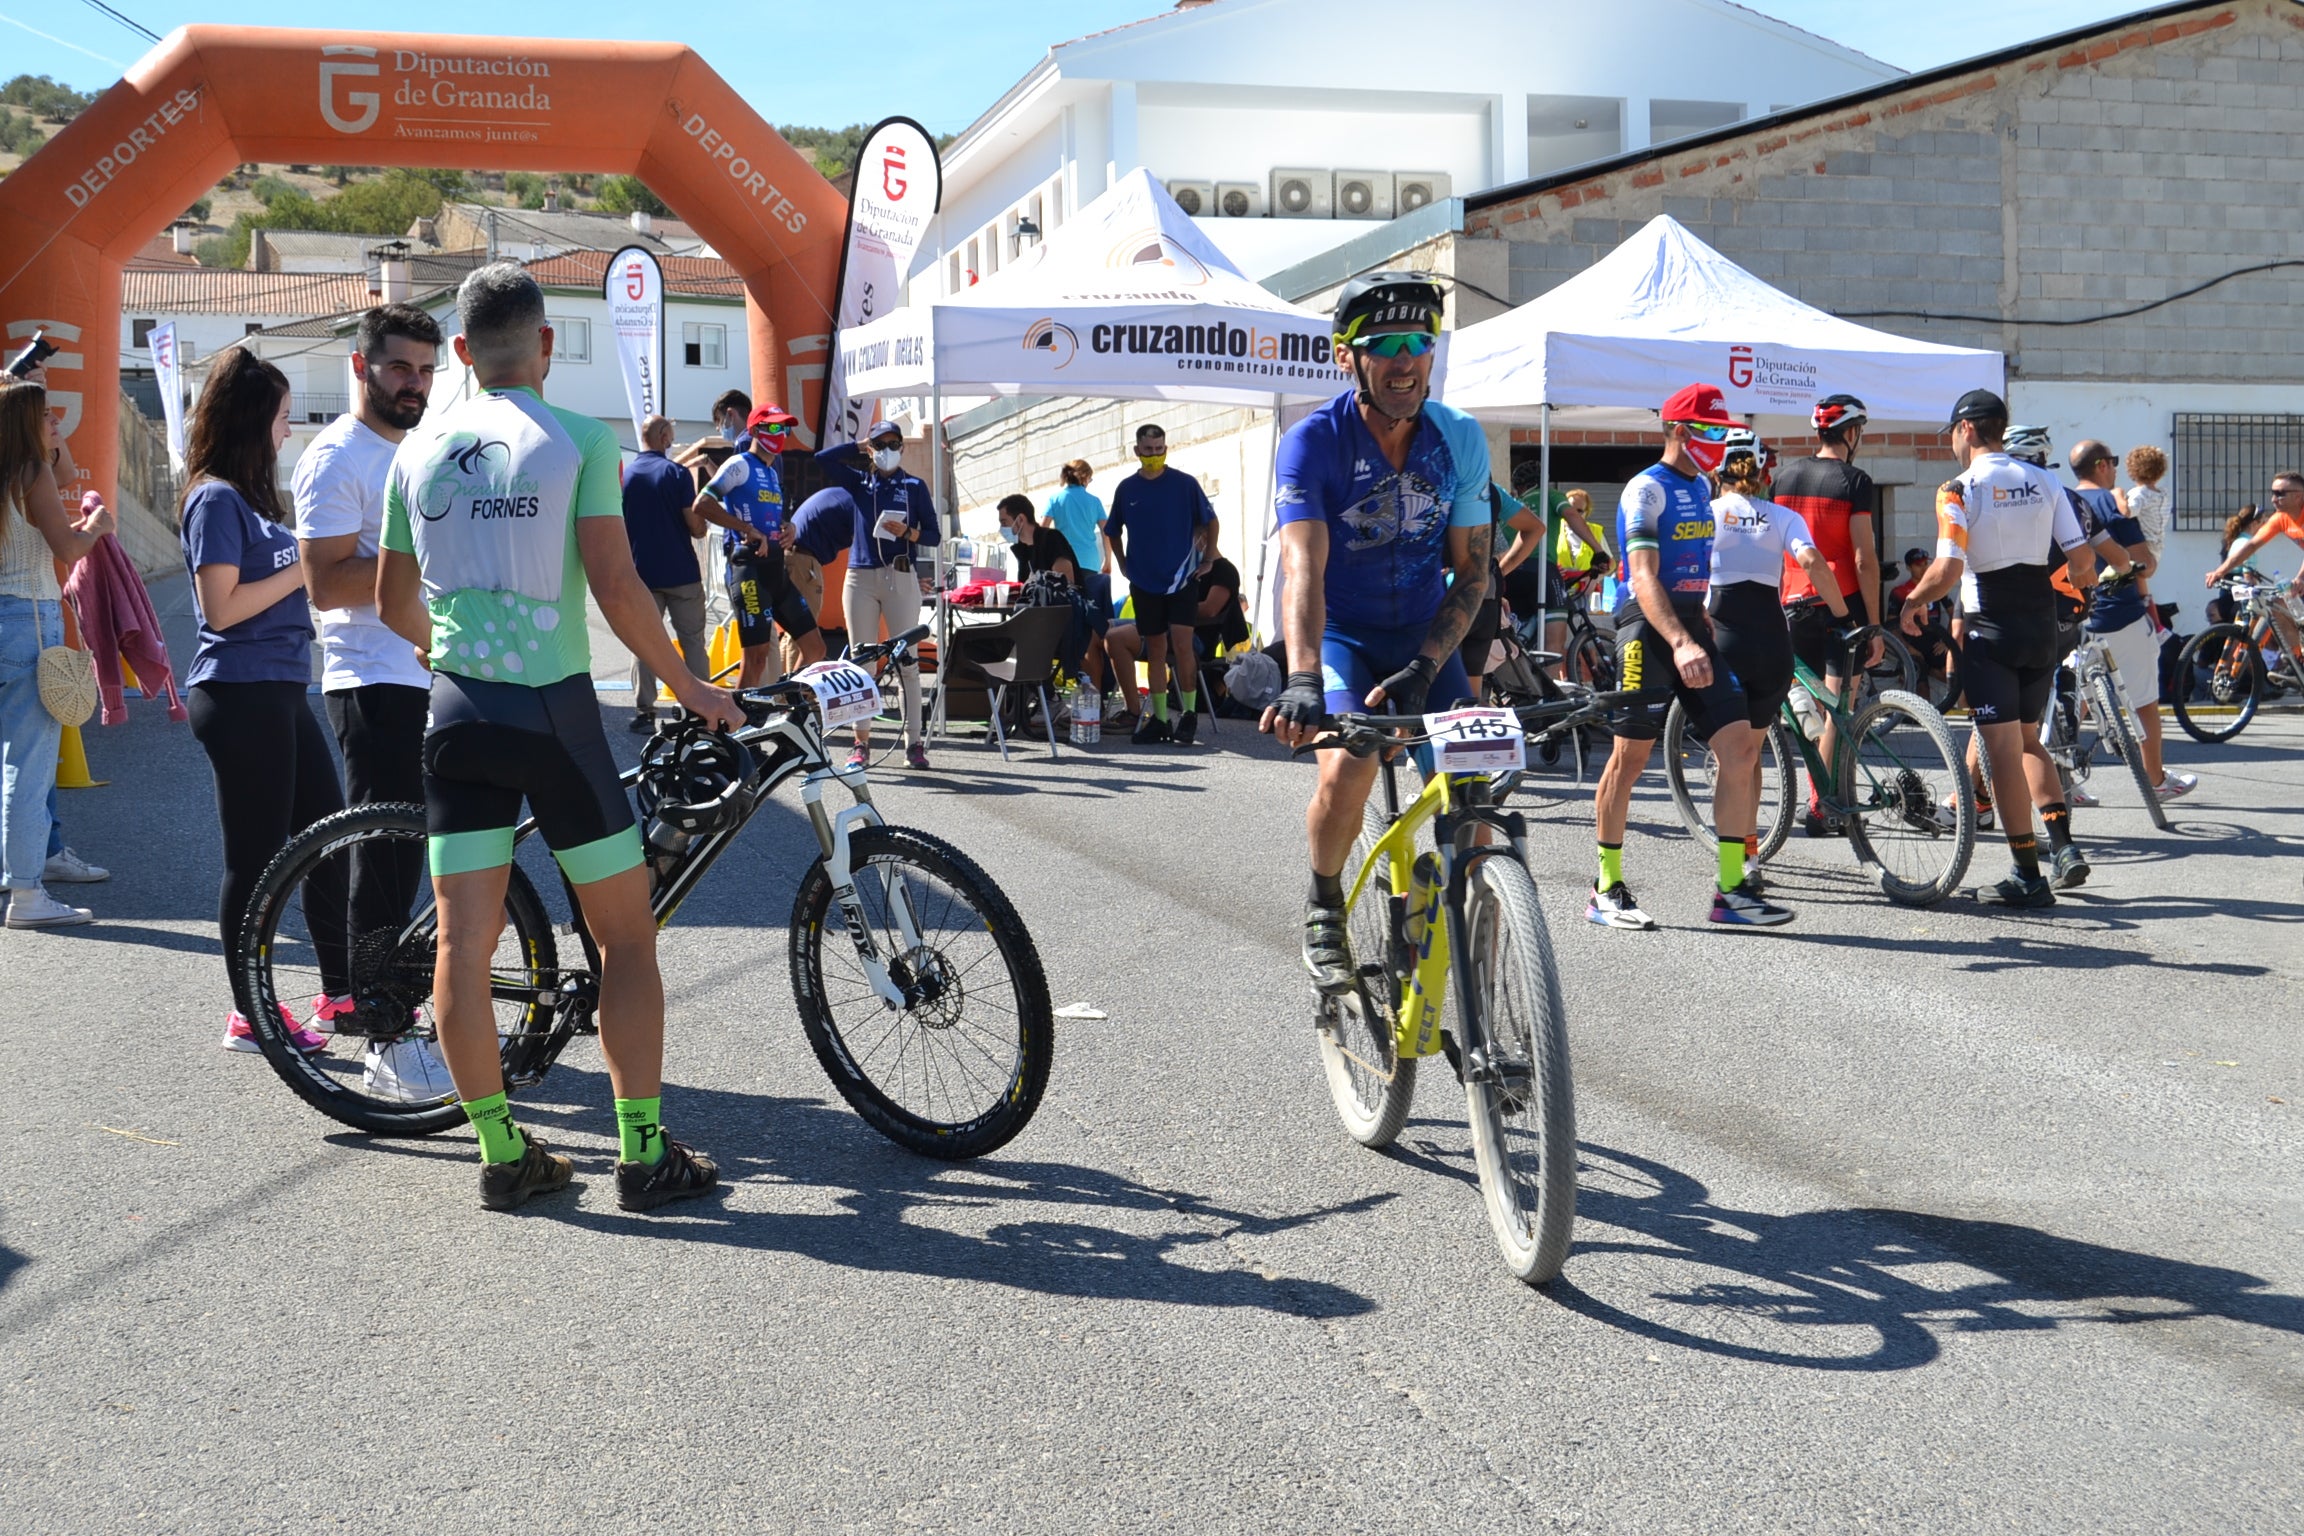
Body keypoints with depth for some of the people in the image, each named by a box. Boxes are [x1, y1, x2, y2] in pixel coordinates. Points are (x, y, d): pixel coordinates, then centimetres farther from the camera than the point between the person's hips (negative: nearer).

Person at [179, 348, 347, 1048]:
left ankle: (340, 989, 23)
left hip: (279, 690, 10)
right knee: (256, 855, -3)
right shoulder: (216, 499, -12)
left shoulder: (253, 496, 17)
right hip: (238, 695, -10)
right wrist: (301, 570, -13)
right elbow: (221, 607, -19)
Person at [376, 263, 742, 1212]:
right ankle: (644, 1154, 6)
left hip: (458, 710, 5)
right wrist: (688, 687, -2)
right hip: (554, 709, -4)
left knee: (464, 940, 6)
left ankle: (502, 1153, 11)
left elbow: (393, 607, 15)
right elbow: (616, 588, -14)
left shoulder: (417, 453, 8)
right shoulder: (578, 440, -7)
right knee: (626, 934, 6)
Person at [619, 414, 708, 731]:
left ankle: (644, 713, 1)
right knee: (693, 641, 6)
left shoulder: (624, 476, 2)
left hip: (641, 574, 2)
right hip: (682, 574, -2)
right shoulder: (677, 473, -8)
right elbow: (697, 527, -10)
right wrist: (698, 510, 11)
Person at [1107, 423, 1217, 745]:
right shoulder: (1126, 489, 5)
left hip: (1180, 577, -3)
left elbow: (1210, 521, 8)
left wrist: (1207, 559, 6)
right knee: (1155, 650, 6)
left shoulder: (1185, 484, -3)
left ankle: (1189, 714, -2)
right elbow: (1113, 531, 19)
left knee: (1182, 644, -13)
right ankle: (1159, 719, 11)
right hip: (1144, 582, 3)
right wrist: (1123, 564, 13)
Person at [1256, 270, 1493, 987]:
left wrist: (1424, 667, -22)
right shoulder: (1312, 443, -20)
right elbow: (1304, 569, -32)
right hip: (1337, 633, -3)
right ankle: (1325, 908, 1)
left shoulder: (1461, 439, -9)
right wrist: (1303, 680, -48)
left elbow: (1471, 570, -7)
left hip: (1425, 633, 3)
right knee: (1348, 768, -28)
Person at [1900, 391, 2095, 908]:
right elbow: (2083, 562, 1)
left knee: (2004, 749, -2)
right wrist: (2068, 580, 23)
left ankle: (2029, 877, -3)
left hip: (1990, 630, -6)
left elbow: (1947, 569, -21)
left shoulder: (1960, 488, -11)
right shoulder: (2043, 481, 5)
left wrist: (1913, 602, -3)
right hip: (2041, 628, 6)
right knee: (2029, 739, 21)